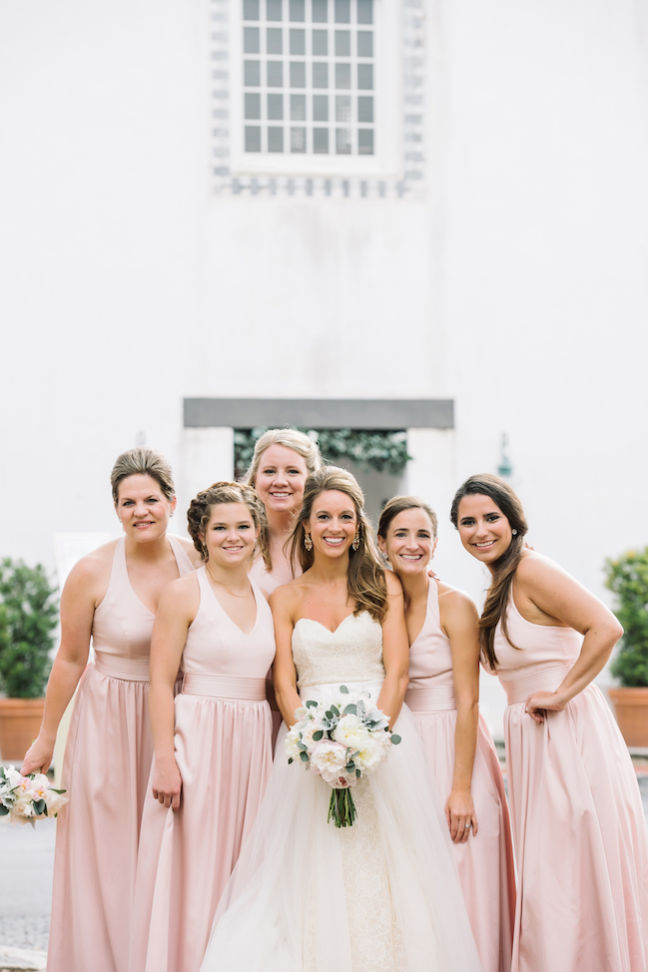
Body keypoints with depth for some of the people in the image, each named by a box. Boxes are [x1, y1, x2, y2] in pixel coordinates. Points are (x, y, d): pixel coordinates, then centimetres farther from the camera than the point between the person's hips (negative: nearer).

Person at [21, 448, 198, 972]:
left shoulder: (199, 561, -3)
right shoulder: (93, 571, -10)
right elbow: (70, 660, -2)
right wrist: (46, 740, 3)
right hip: (110, 723, -2)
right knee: (108, 855, 4)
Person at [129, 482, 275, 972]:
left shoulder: (268, 600, 11)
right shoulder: (184, 593, -4)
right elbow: (161, 682, -8)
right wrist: (165, 759, -14)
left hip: (255, 744, 5)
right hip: (198, 741, -5)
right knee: (195, 868, -1)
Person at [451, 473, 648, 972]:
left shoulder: (530, 569, -14)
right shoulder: (500, 585, 14)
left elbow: (606, 628, -24)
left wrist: (560, 695, -19)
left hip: (571, 737, -10)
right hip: (534, 741, 10)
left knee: (567, 875, -4)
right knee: (546, 879, 14)